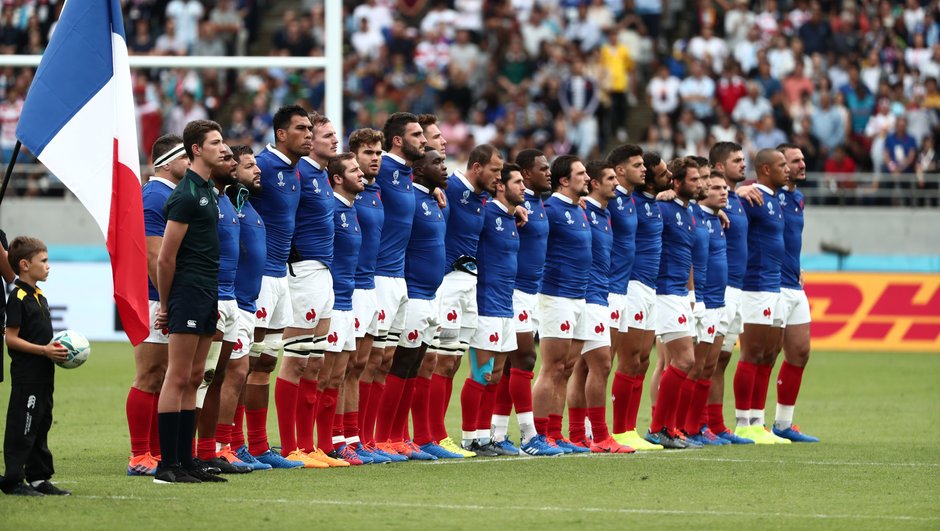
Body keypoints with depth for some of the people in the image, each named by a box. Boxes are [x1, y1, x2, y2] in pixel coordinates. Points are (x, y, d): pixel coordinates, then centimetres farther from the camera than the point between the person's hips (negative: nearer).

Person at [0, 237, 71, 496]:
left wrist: (57, 349, 8)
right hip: (25, 373, -10)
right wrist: (44, 350, -21)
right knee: (22, 427, -7)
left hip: (43, 373, 10)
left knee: (41, 425, 12)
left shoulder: (39, 297, 16)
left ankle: (39, 477, 18)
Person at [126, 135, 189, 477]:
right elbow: (154, 256, -19)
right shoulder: (154, 197, -13)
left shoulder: (174, 195, 17)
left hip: (172, 304, 10)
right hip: (156, 301, -10)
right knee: (149, 379, -7)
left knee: (163, 380, 11)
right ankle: (140, 458, -5)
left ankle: (156, 454, 14)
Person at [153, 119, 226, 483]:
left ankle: (186, 461, 11)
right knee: (178, 378, -8)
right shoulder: (185, 196, -13)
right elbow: (165, 258, -13)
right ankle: (167, 465, -8)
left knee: (193, 379, 9)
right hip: (188, 293, -9)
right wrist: (165, 305, -6)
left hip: (207, 294, 9)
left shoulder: (205, 191, 16)